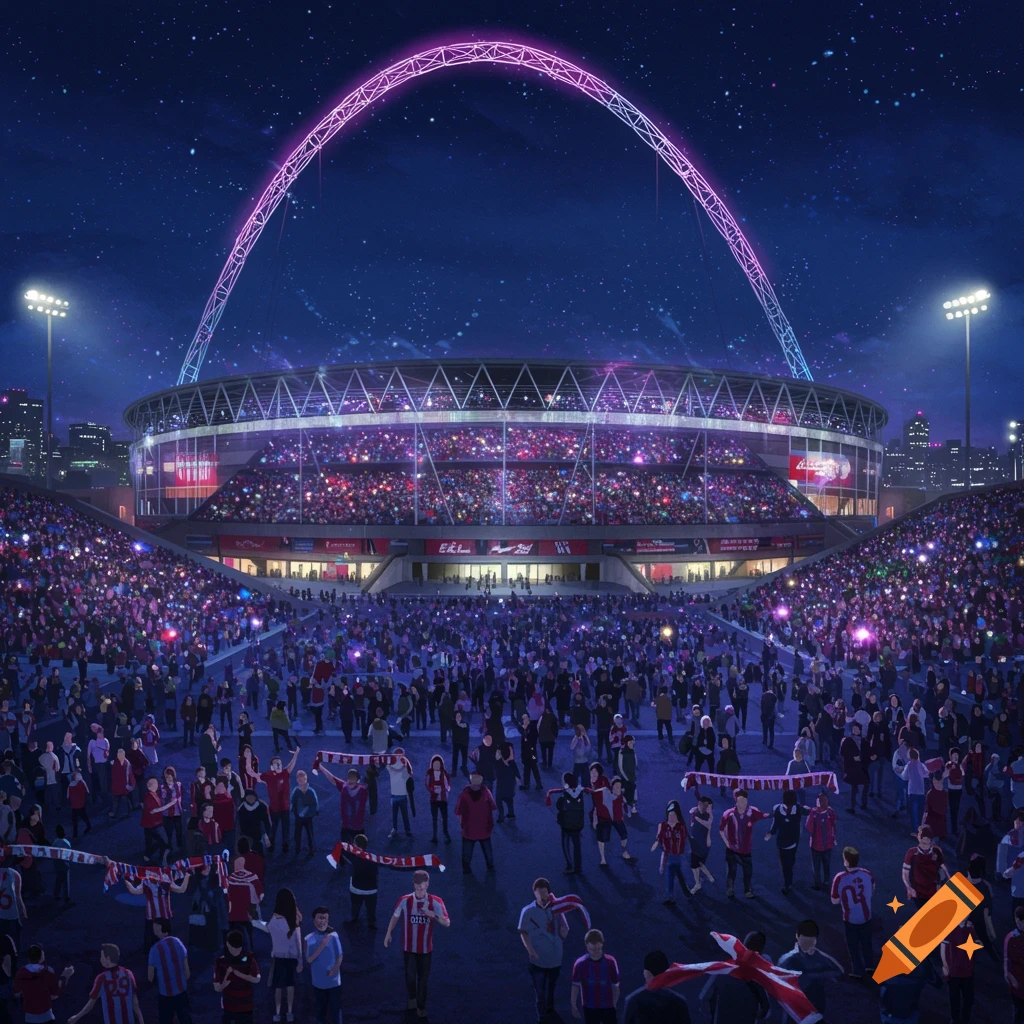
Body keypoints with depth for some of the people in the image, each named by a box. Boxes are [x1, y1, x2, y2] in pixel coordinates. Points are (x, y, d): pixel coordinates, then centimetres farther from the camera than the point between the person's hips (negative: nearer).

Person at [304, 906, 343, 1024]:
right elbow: (309, 959, -14)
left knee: (335, 1007, 4)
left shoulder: (333, 935, -10)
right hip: (318, 981, 1)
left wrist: (335, 968, -17)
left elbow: (340, 956, -3)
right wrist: (322, 945, -22)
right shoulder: (309, 939, -9)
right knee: (321, 1008, 14)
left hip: (333, 980, -1)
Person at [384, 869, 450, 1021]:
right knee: (410, 975, 8)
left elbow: (447, 923, -13)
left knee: (423, 978, 10)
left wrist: (434, 915, -30)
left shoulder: (436, 902, -13)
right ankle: (412, 998, 38)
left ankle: (421, 1006, 30)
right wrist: (388, 933, 7)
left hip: (426, 948, 0)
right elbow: (395, 916, 6)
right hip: (409, 947, 0)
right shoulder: (404, 900, -12)